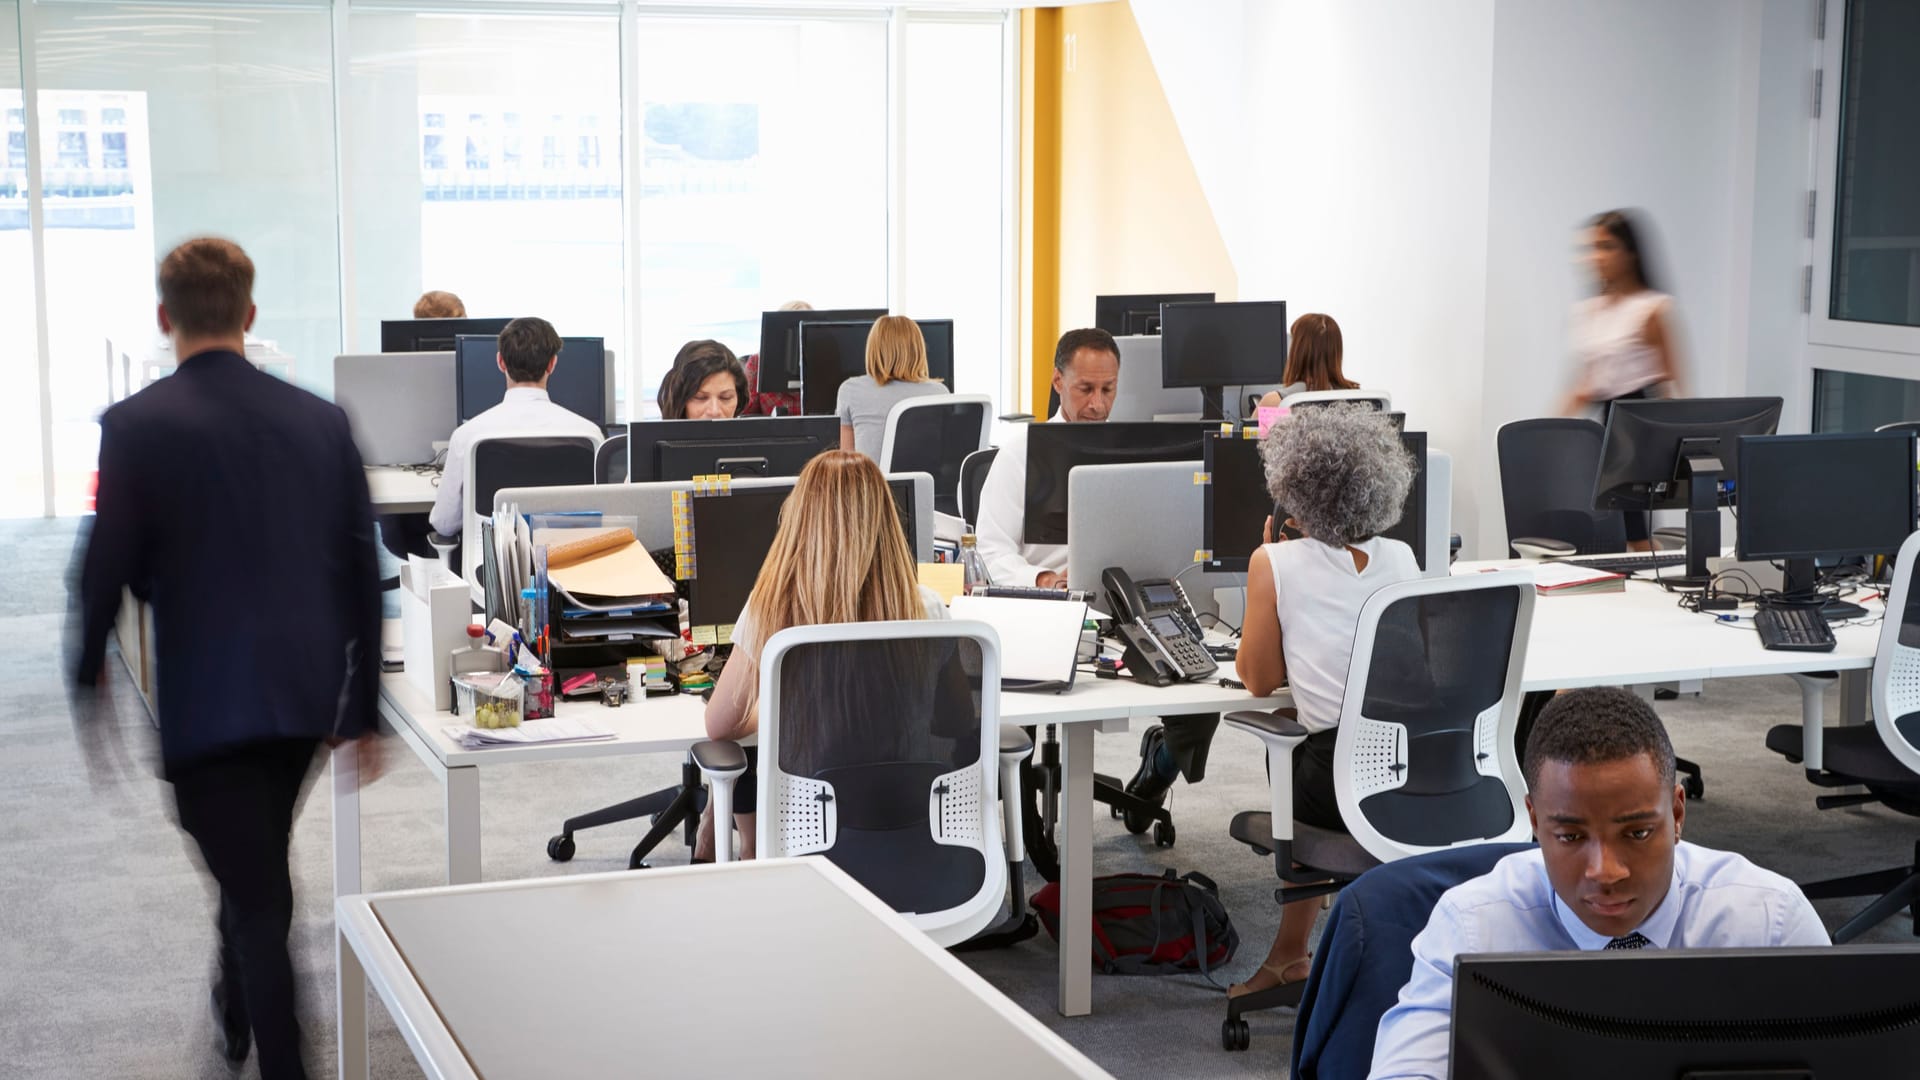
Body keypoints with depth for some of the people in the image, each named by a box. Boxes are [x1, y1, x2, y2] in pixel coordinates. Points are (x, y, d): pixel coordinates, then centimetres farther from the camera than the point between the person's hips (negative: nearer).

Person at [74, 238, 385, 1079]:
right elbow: (362, 573, 3)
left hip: (203, 701, -5)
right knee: (257, 868, 27)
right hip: (306, 693, 5)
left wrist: (87, 686, 4)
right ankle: (235, 1010, 48)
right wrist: (362, 707, 10)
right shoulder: (321, 419, 1)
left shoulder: (137, 425, -11)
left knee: (256, 898, 0)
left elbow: (105, 574, -11)